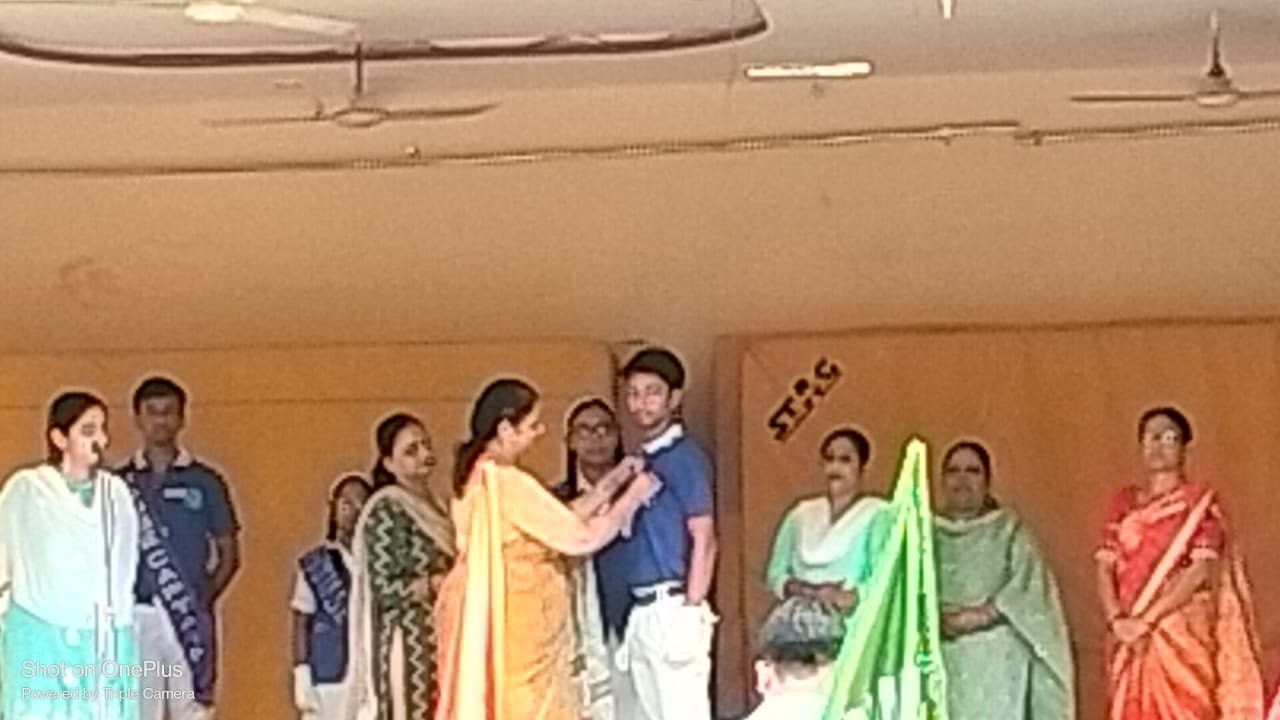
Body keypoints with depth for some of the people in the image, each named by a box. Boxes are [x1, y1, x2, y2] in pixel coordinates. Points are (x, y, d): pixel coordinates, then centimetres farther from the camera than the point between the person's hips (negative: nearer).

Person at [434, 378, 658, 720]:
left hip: (507, 626, 10)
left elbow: (560, 523, 15)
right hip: (517, 630, -10)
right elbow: (582, 538, -16)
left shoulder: (482, 478, 10)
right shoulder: (507, 484, -20)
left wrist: (609, 485, 14)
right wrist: (632, 497, -3)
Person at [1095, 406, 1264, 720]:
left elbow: (1202, 570, -10)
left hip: (1182, 635, -4)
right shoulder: (1123, 503, 13)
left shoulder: (1199, 501, 0)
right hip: (1129, 638, 4)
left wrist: (1147, 619, -16)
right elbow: (1105, 567, 6)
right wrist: (1116, 619, -12)